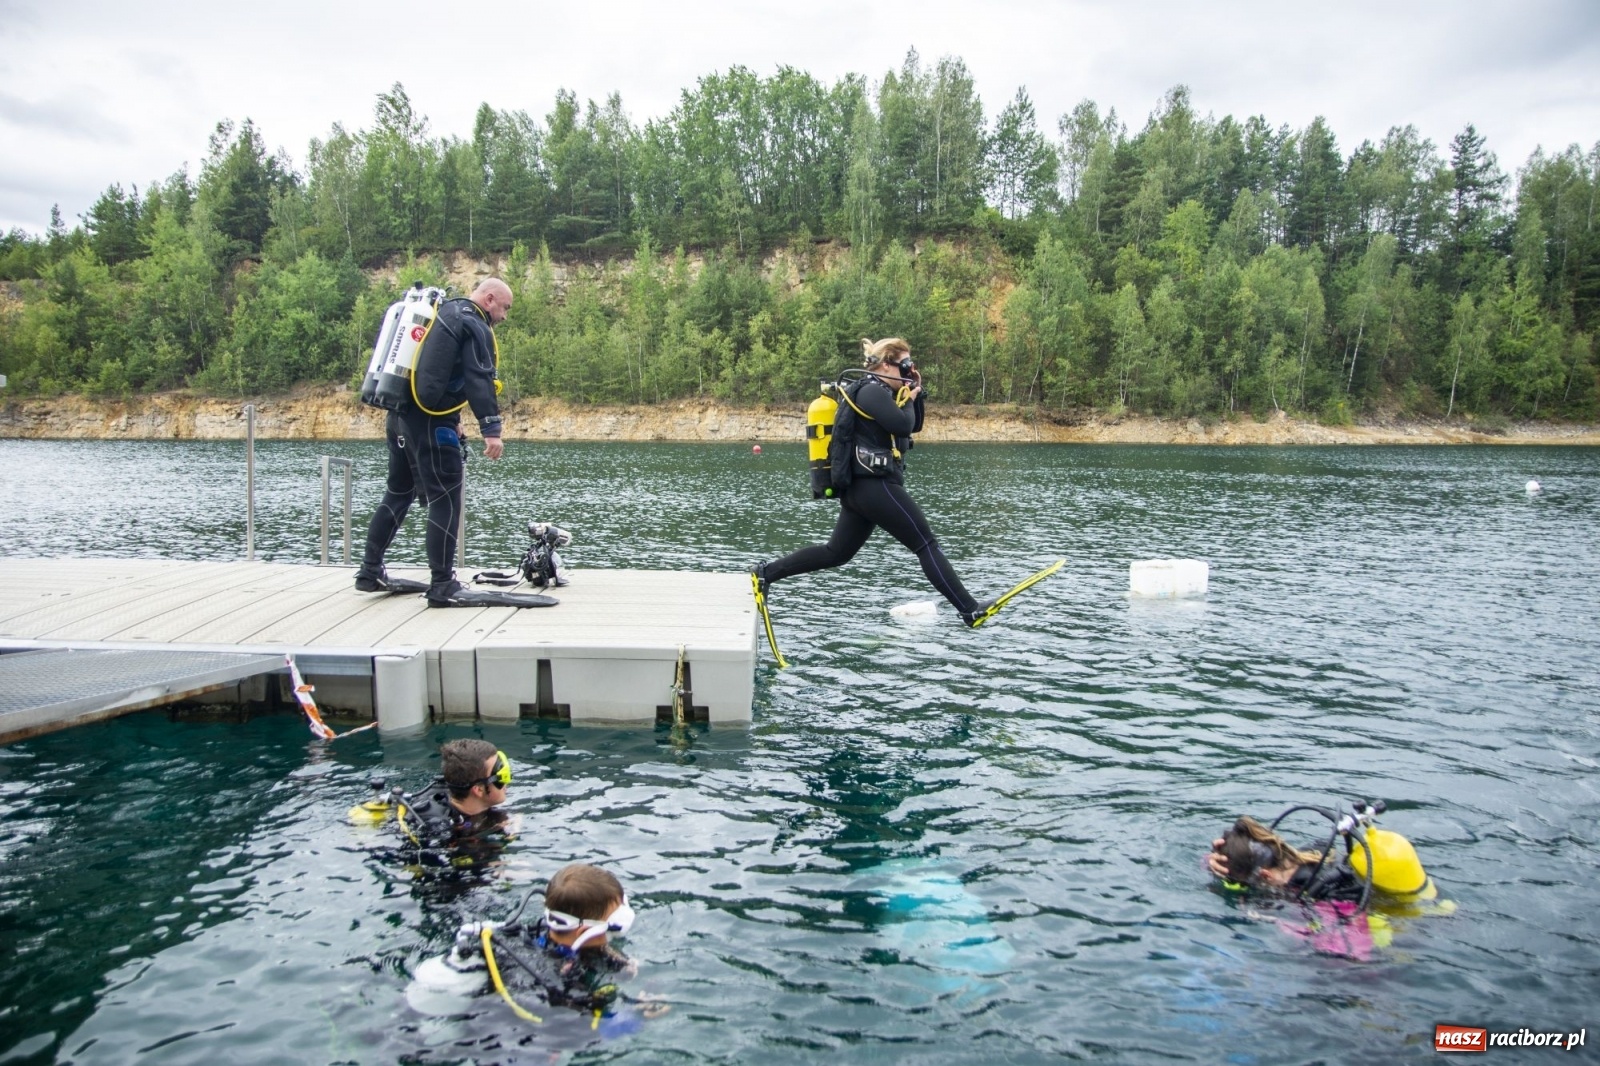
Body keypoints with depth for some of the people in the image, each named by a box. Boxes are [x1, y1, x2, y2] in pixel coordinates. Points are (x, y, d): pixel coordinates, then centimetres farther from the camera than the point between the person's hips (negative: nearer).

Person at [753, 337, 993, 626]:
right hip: (876, 485, -11)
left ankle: (765, 573, 12)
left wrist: (915, 393, 10)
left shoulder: (876, 392, 21)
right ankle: (970, 610, -7)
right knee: (927, 544, -8)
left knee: (836, 552, 14)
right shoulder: (872, 390, -11)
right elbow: (903, 425, -22)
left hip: (858, 487, 11)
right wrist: (909, 397, -3)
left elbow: (915, 427, 24)